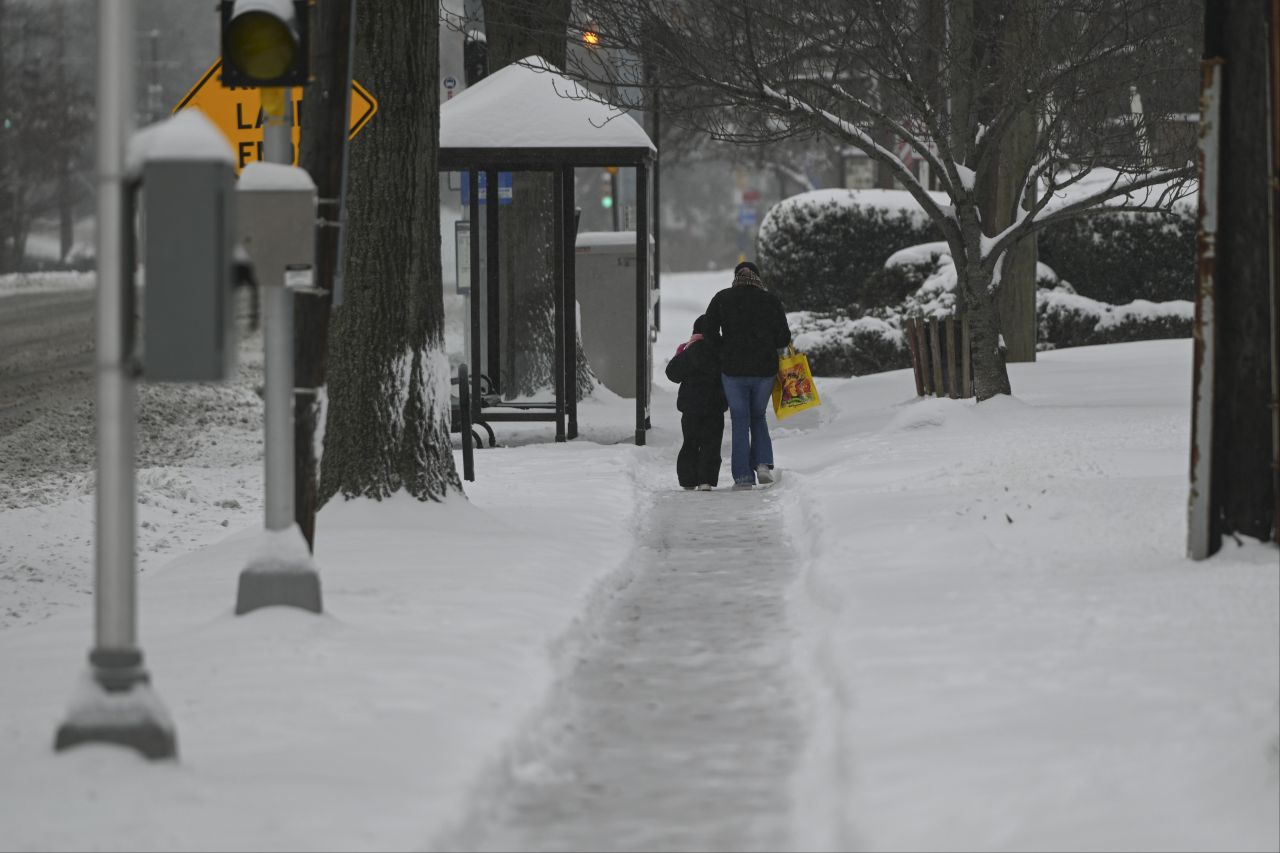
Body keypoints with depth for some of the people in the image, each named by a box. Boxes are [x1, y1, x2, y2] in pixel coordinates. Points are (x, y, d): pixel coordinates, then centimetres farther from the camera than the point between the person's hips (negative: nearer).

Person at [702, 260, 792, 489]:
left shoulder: (722, 298, 0)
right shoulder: (771, 300, 0)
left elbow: (708, 331, -5)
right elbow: (784, 338, -2)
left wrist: (726, 346, 10)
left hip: (733, 369, -1)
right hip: (765, 369, 1)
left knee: (740, 421, 9)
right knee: (758, 417, 20)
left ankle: (743, 476, 2)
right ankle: (763, 463, 0)